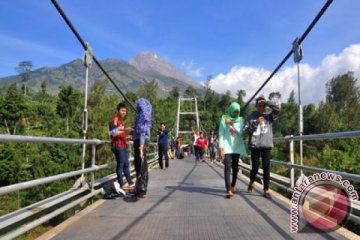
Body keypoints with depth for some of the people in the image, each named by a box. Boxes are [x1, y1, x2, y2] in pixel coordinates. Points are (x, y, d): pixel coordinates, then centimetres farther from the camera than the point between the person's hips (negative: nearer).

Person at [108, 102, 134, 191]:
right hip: (118, 146, -9)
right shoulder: (114, 120, -8)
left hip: (123, 145, 9)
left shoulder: (121, 121, 21)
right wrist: (124, 131, -29)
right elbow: (114, 133, -19)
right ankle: (121, 184, 1)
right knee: (120, 164, -5)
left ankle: (130, 183, 18)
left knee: (126, 164, 12)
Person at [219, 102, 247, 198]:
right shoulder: (224, 119, 1)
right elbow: (221, 134, -3)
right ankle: (228, 189, -15)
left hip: (237, 147, 3)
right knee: (228, 167, -12)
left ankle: (233, 186, 28)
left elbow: (241, 132, -6)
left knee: (235, 167, 10)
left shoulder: (240, 120, 8)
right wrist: (221, 148, -10)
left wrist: (232, 124, -16)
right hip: (227, 147, -3)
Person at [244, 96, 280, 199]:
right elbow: (246, 130, -3)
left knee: (266, 168, 0)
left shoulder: (268, 116, 7)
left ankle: (266, 190, 7)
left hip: (266, 145, 1)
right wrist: (256, 123, -12)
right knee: (255, 168, 4)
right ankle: (251, 183, 33)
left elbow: (277, 109, -7)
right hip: (254, 146, -1)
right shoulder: (251, 117, 5)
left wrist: (266, 102, -8)